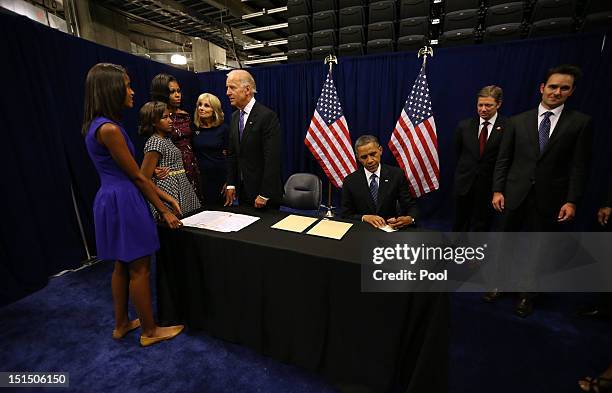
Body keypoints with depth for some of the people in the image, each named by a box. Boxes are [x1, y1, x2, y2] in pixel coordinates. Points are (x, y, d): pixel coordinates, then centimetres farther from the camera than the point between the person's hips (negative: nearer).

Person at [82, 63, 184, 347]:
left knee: (122, 266, 20)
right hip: (124, 203, -10)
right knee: (140, 270, 4)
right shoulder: (109, 128, -19)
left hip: (112, 200, 10)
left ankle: (121, 325, 38)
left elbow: (130, 173, 11)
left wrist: (165, 196, 10)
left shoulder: (97, 125, 11)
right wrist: (164, 212, -7)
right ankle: (150, 331, 23)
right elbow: (137, 177, -16)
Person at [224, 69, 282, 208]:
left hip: (263, 192, -6)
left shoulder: (267, 116, -15)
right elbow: (232, 154, 12)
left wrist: (264, 195, -19)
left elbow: (272, 159, -20)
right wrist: (231, 184, 6)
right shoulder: (235, 116, 9)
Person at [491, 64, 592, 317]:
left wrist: (572, 201, -9)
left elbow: (579, 167, -1)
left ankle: (526, 293, 29)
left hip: (550, 199, 0)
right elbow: (503, 160, 2)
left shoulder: (581, 122, 2)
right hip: (515, 195, 1)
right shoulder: (518, 121, 4)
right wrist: (497, 190, -4)